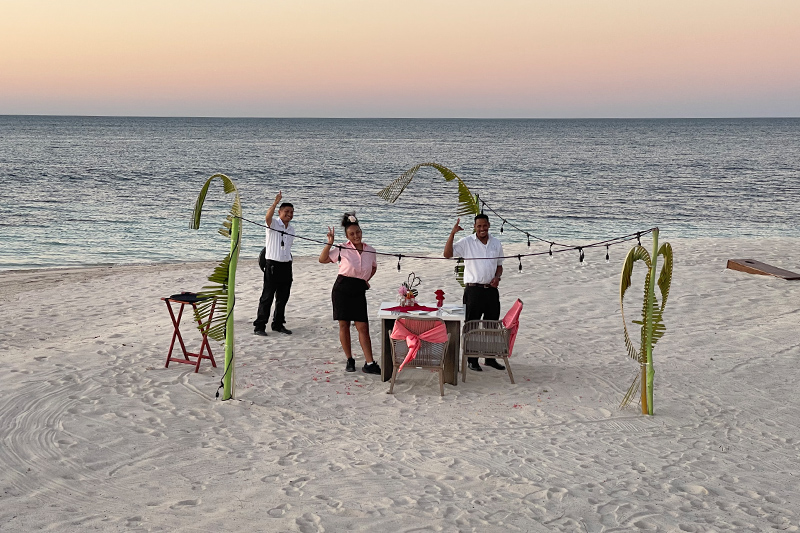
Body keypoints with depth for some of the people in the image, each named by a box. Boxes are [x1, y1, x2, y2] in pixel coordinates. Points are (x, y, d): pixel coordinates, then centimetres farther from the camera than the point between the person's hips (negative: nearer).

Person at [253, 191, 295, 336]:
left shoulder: (291, 229, 15)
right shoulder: (274, 223, -5)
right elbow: (267, 217, -29)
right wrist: (275, 202, -42)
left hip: (286, 265, 6)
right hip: (273, 264, -6)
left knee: (283, 297, 11)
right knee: (267, 297, -4)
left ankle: (278, 324, 22)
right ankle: (259, 326, 0)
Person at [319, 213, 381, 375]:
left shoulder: (370, 250, 5)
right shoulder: (342, 249, -4)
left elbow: (374, 267, 25)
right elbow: (322, 259, -6)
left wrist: (366, 280, 12)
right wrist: (330, 243, -16)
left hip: (359, 291, 2)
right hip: (342, 288, -2)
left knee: (363, 327, -4)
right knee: (344, 325, 4)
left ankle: (369, 363, -4)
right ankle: (349, 360, 16)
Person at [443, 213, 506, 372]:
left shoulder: (497, 244, 10)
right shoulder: (467, 243, -2)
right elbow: (447, 254, -11)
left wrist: (497, 277, -2)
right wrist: (452, 233, -20)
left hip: (491, 289, 4)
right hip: (473, 289, -4)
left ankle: (490, 358, 22)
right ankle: (472, 360, 7)